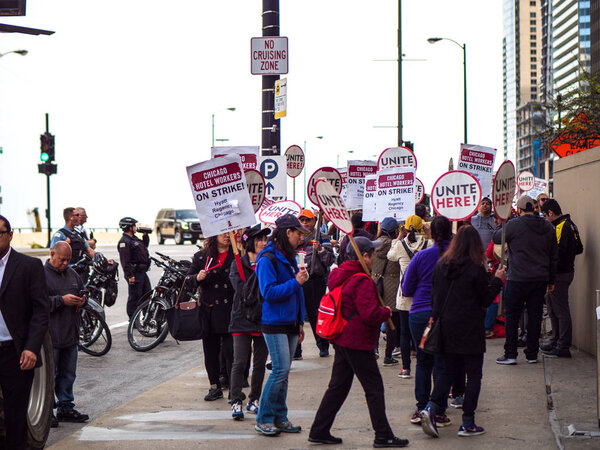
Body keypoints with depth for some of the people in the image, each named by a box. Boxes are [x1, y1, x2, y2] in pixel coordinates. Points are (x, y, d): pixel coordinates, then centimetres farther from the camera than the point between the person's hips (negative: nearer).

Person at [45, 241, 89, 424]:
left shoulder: (72, 274, 15)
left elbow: (82, 291, 27)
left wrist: (82, 300, 4)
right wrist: (62, 300, -21)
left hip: (70, 335, 7)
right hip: (50, 337, -7)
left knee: (68, 374, 12)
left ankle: (66, 408, 20)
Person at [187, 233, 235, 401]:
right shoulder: (201, 257, 8)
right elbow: (188, 280, 7)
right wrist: (197, 278, -12)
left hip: (231, 312, -2)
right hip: (210, 312, 2)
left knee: (231, 352, -6)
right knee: (210, 353, 8)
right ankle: (215, 387, 20)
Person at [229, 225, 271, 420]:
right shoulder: (238, 264, 1)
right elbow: (241, 288, -12)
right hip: (243, 318, -3)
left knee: (260, 363, 7)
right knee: (240, 362, -8)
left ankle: (254, 400, 18)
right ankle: (236, 402, -7)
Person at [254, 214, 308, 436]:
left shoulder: (289, 257, 15)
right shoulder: (267, 259, -12)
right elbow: (268, 292, -19)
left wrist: (300, 322, 19)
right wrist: (295, 283, -19)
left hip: (290, 323, 8)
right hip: (274, 324, -8)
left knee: (283, 371, 9)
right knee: (281, 369, -11)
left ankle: (279, 417, 16)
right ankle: (263, 419, -2)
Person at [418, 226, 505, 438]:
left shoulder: (441, 265, 2)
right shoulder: (476, 269, -12)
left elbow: (434, 295, 8)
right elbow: (486, 299, -6)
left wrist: (437, 317, 18)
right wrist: (497, 279, 5)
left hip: (446, 328, 5)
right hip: (470, 329, -5)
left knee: (449, 371, 16)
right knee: (473, 375, 5)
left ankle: (431, 408, -4)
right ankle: (467, 423, 4)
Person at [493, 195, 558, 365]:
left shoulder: (513, 225, -10)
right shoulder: (548, 228, 7)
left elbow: (496, 237, 5)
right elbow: (553, 256, 13)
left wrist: (502, 228, 23)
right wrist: (551, 280, 19)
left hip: (518, 279, -4)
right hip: (540, 279, 4)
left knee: (512, 316, 4)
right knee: (535, 316, 10)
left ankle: (510, 354, 3)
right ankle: (532, 354, 13)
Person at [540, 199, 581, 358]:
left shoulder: (562, 227, -17)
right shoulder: (570, 224, 15)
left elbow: (558, 253, -26)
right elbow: (579, 248, 20)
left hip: (560, 274, -10)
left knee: (561, 310, -7)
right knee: (553, 310, 19)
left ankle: (563, 348, -4)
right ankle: (556, 342, 28)